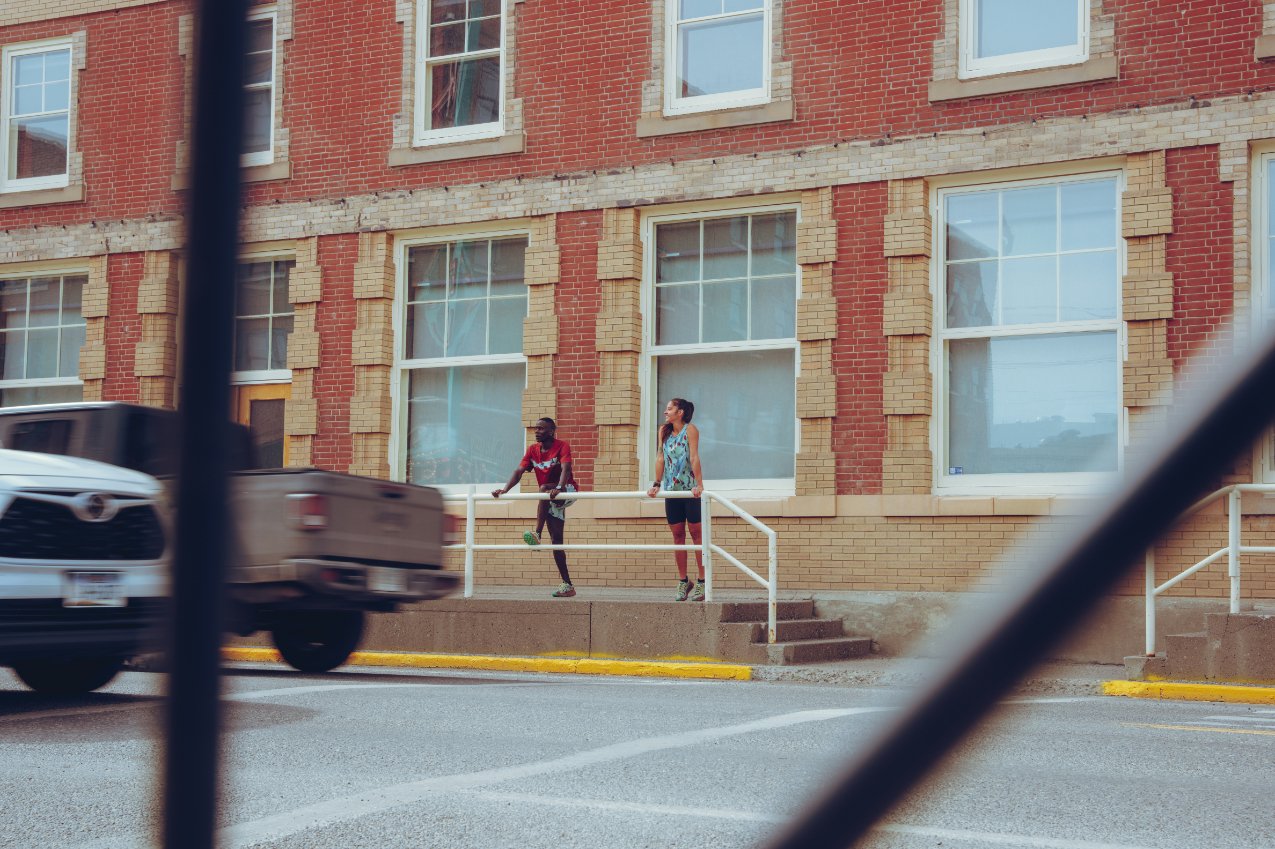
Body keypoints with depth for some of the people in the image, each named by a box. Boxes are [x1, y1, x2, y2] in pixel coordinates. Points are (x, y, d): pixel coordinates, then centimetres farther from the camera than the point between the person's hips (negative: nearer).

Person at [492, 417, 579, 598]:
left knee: (544, 488, -37)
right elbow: (519, 471, -5)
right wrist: (505, 489, -22)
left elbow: (565, 469, -29)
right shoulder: (533, 450, 5)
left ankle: (537, 534, -48)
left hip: (567, 491, -6)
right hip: (551, 500, 6)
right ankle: (567, 585, 3)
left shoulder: (562, 447, -13)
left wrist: (558, 488, -48)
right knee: (556, 542, 0)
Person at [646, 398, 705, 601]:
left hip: (691, 489, -5)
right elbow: (661, 458, 7)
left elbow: (694, 457, -18)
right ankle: (683, 582, 15)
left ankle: (702, 583, 1)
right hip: (672, 490, 5)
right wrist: (656, 484, 1)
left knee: (696, 533, -2)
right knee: (678, 535, 8)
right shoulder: (664, 431, 8)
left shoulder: (690, 430, -8)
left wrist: (699, 484, -25)